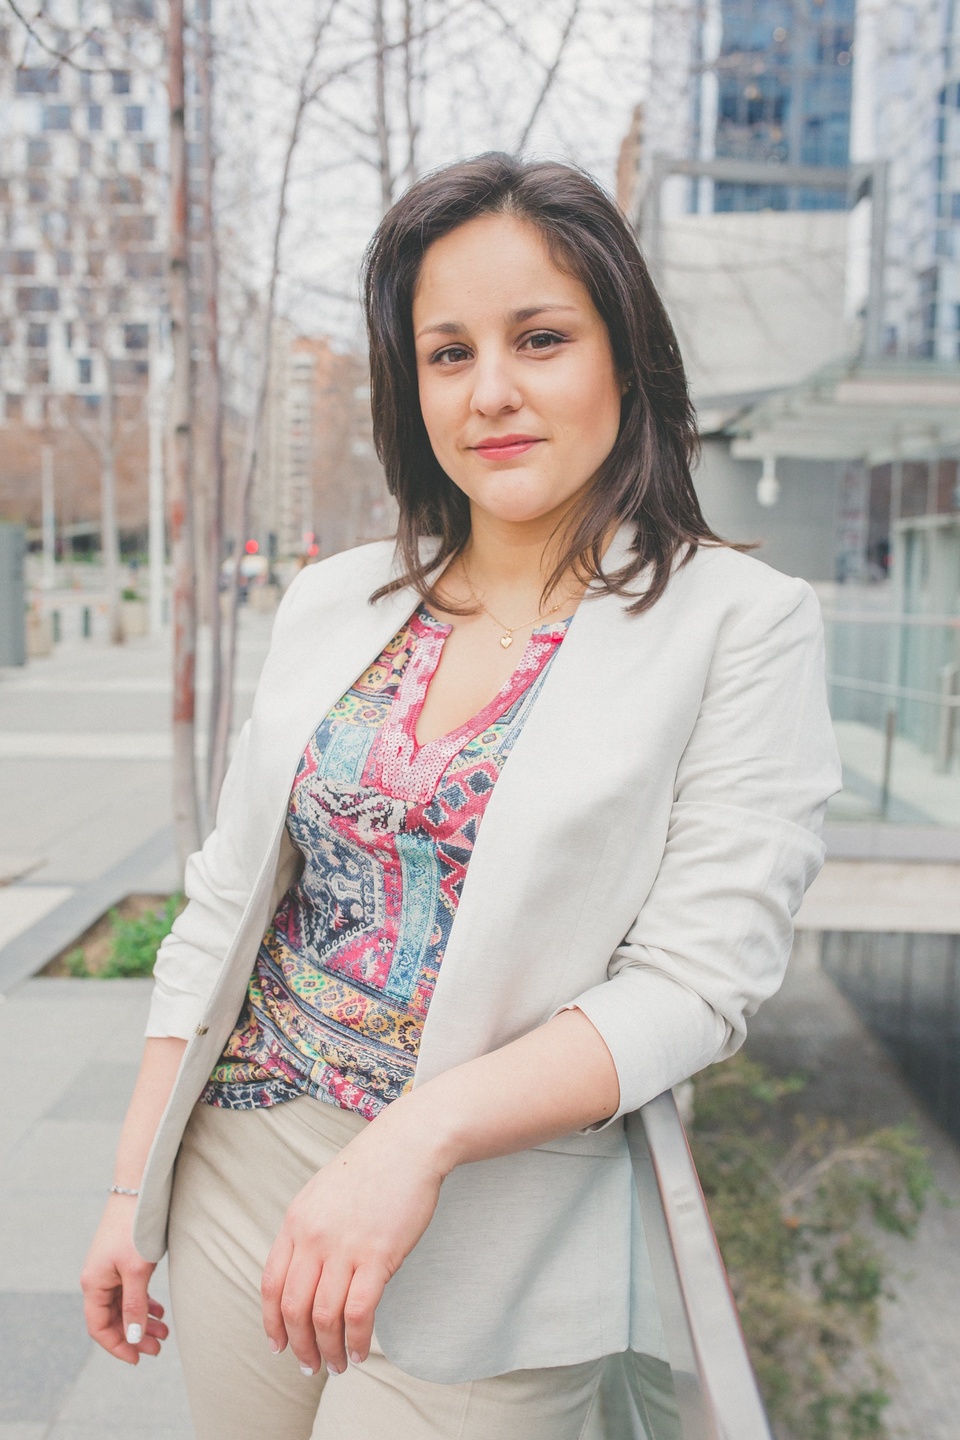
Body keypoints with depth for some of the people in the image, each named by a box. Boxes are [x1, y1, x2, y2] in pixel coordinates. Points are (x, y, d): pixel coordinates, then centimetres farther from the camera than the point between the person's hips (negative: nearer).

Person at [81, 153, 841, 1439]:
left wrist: (420, 1135, -26)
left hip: (495, 1222, -4)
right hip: (239, 1177, 4)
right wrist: (132, 1184, 7)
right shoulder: (335, 602, 3)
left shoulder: (742, 625, -9)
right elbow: (224, 905, 6)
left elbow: (695, 983, -15)